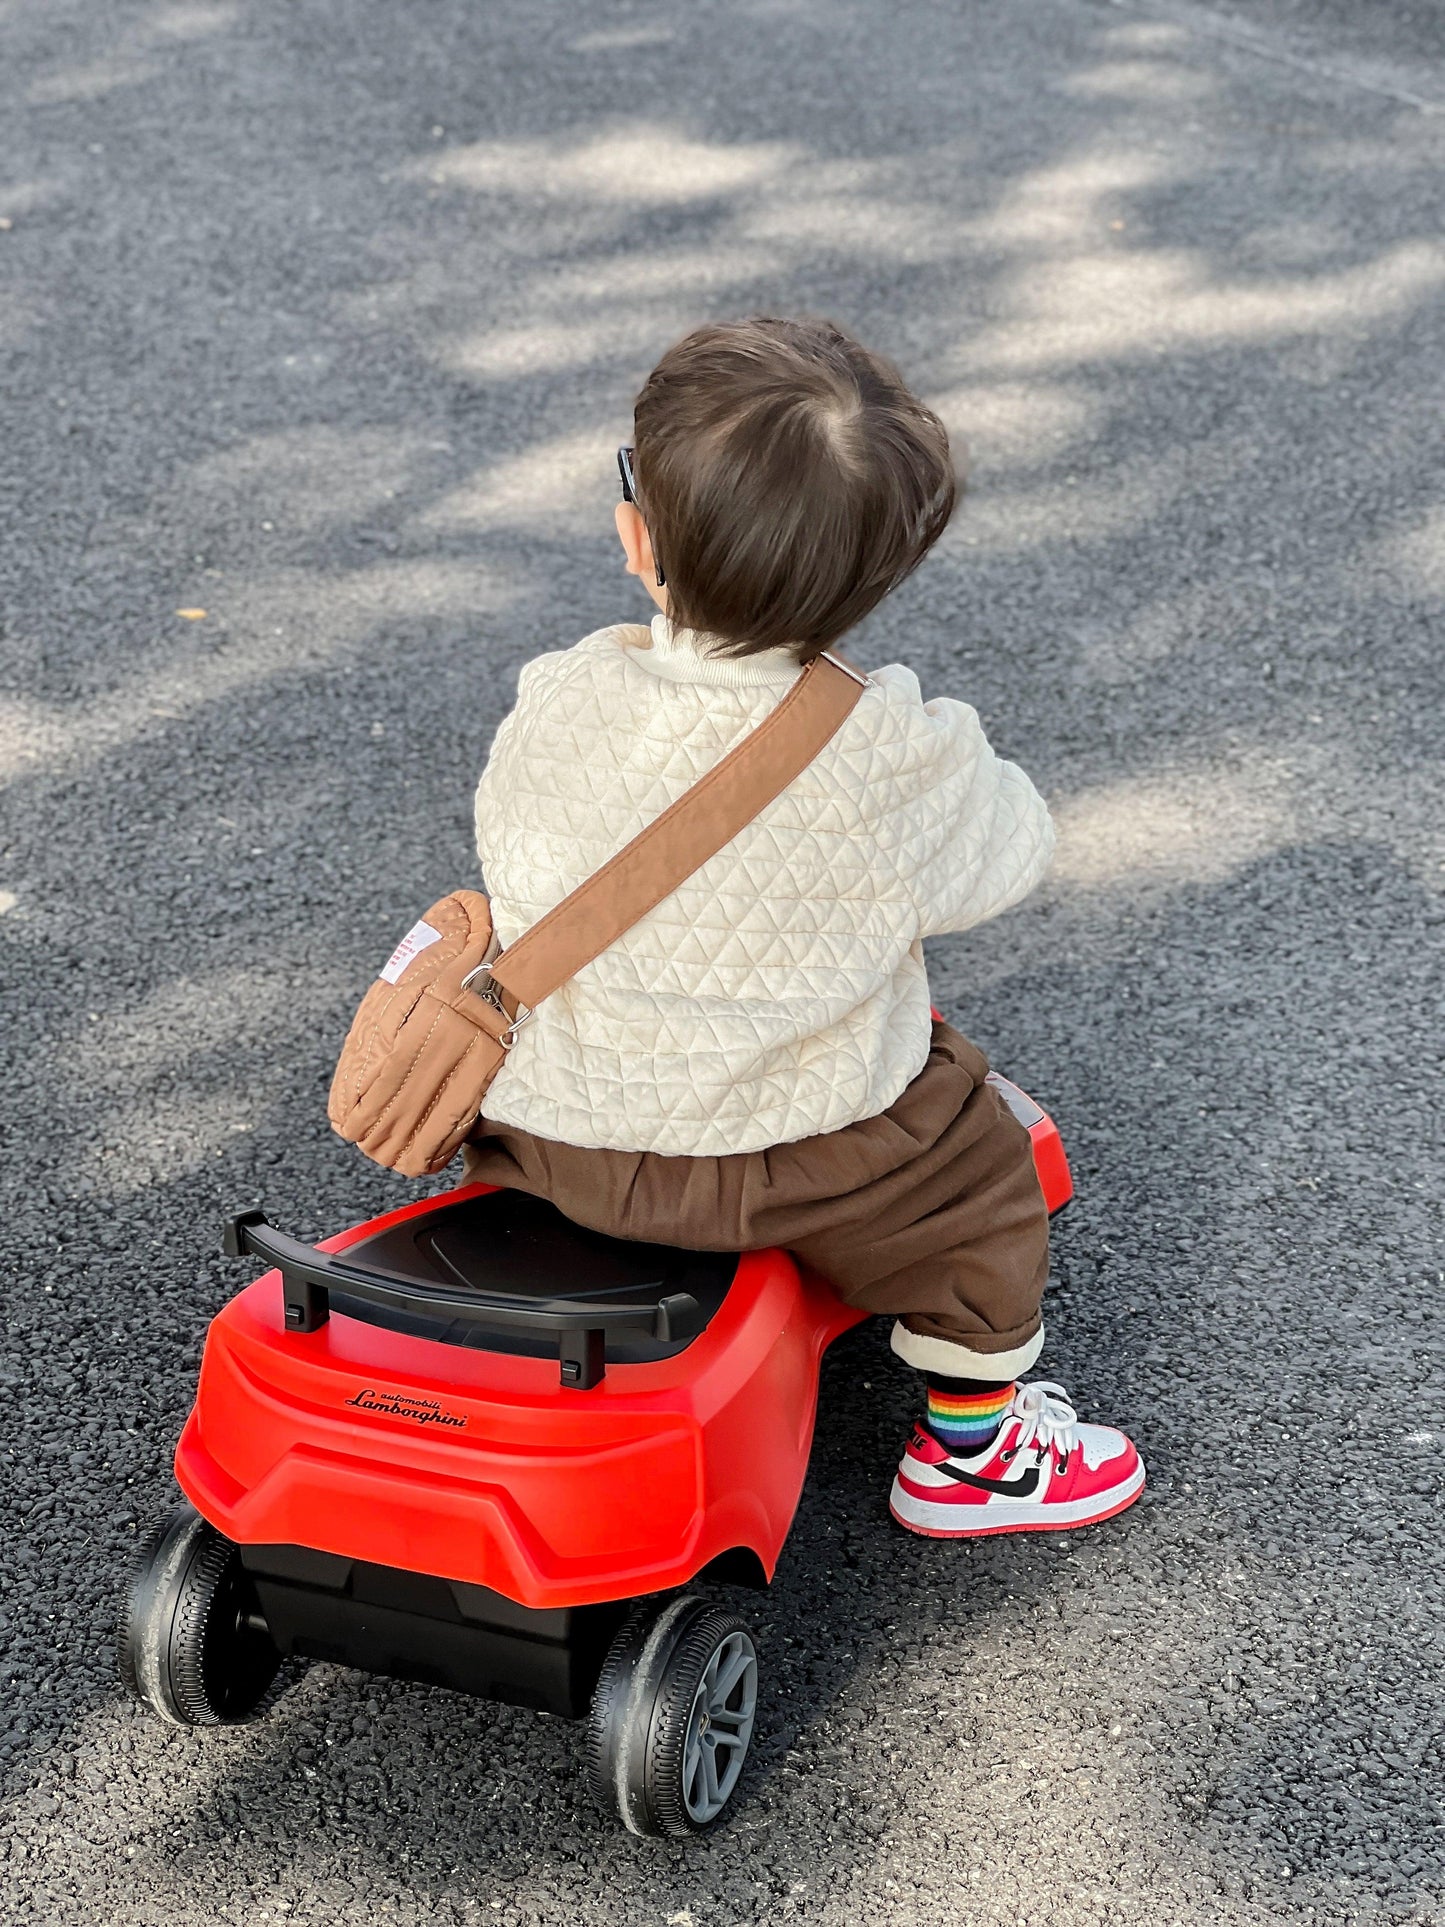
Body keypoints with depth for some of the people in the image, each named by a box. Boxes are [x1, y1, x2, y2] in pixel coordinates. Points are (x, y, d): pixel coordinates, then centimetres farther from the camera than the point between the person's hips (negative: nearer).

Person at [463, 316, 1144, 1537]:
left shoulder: (557, 704, -15)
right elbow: (1004, 853, -5)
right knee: (984, 1180, 21)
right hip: (767, 1156, -4)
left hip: (535, 1126, 4)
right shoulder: (894, 764, -24)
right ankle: (970, 1451, 37)